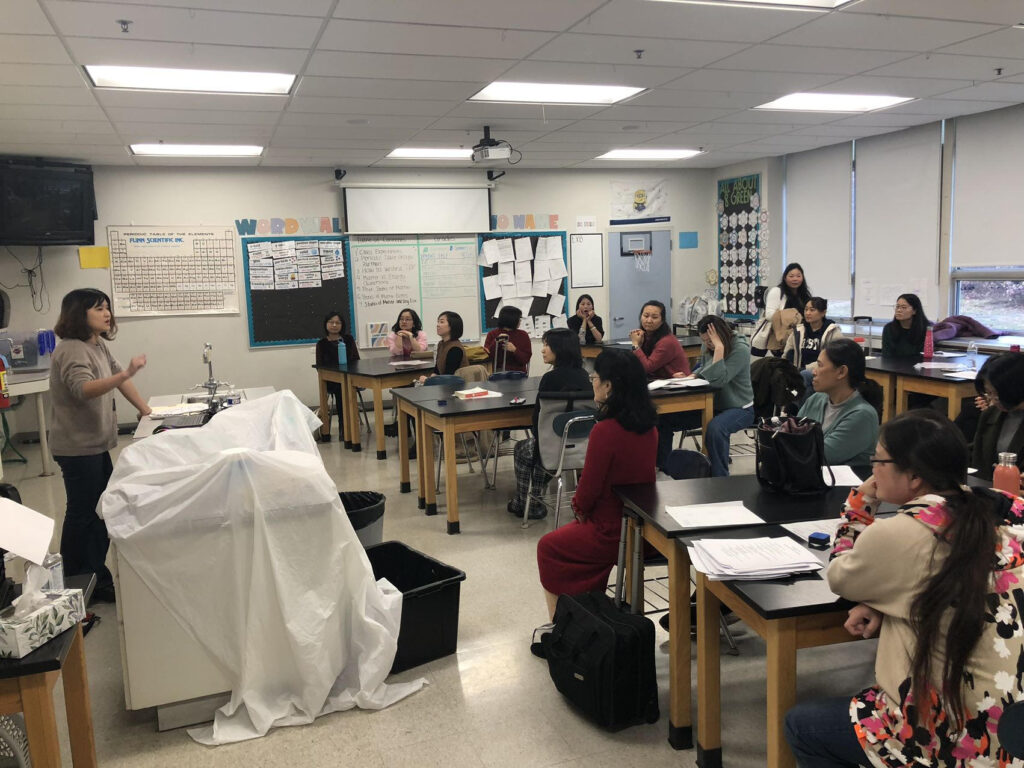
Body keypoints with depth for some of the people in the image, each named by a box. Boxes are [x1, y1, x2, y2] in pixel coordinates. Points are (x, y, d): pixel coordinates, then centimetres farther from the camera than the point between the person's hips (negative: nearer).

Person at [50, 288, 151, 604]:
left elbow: (117, 378, 17)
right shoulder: (72, 350, -19)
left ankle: (97, 579, 24)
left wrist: (145, 410, 13)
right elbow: (84, 389, -36)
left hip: (96, 444, 9)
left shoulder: (98, 344, 10)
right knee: (83, 515, -1)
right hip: (77, 447, -9)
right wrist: (126, 373, -50)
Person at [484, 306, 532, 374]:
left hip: (518, 372, 0)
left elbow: (526, 359, 0)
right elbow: (486, 357, -4)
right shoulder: (492, 334, 6)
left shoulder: (523, 335, 8)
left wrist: (514, 350, -17)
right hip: (497, 372, 0)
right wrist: (496, 342, -16)